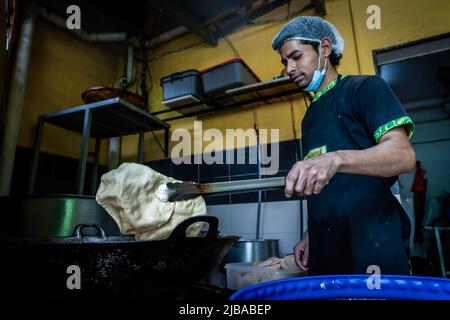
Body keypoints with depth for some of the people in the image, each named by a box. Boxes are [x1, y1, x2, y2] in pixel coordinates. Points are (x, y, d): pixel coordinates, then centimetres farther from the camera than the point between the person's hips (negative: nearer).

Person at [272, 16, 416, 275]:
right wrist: (310, 237, 14)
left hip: (374, 245, -6)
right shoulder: (310, 118, 18)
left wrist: (336, 158, -34)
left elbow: (404, 155, -18)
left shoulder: (365, 88, -2)